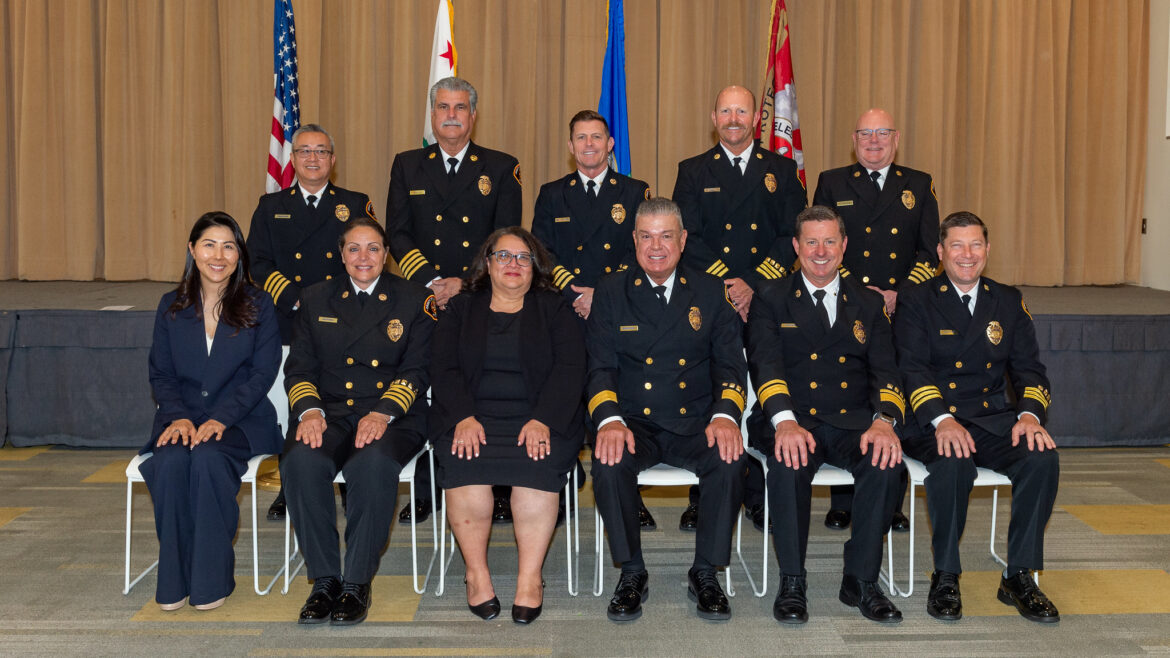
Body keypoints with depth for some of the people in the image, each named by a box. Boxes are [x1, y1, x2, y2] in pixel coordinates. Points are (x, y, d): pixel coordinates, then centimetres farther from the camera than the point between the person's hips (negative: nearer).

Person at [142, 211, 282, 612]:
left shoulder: (258, 306, 4)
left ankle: (211, 578, -21)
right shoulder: (172, 307, 12)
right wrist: (179, 416, -11)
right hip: (182, 417, 2)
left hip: (239, 420, -2)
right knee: (170, 462, -30)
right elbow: (160, 373, 9)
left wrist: (221, 418, -17)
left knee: (208, 458, -33)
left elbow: (263, 373, -3)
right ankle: (174, 579, -18)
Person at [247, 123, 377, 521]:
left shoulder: (355, 205, 11)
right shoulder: (271, 207, 13)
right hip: (288, 324, 1)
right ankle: (289, 491, 13)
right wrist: (295, 298, -10)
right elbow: (258, 263, 4)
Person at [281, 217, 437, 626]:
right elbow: (299, 367, 10)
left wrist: (383, 413, -17)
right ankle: (324, 579, -18)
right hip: (330, 412, 2)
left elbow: (416, 371, 1)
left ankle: (357, 583, -22)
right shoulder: (316, 300, 17)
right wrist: (309, 411, -11)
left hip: (394, 416, -2)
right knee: (301, 461, -31)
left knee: (374, 464, -36)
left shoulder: (414, 301, 9)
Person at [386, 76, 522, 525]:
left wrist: (466, 284, -10)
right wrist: (432, 282, -8)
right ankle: (423, 492, 13)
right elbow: (397, 235, 6)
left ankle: (496, 490, 7)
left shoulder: (501, 168, 8)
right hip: (424, 301, 1)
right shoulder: (407, 166, 13)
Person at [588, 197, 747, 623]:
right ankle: (632, 572, -11)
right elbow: (600, 367, 0)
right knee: (609, 461, -32)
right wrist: (609, 420, -20)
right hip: (634, 423, 0)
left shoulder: (710, 292, 10)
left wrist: (725, 416, -16)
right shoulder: (611, 291, 8)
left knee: (730, 460, -30)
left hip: (695, 423, 1)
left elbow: (730, 363, 5)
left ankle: (705, 572, -9)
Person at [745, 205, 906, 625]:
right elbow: (766, 365, -6)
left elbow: (885, 371, 7)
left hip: (851, 424, 2)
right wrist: (784, 421, -25)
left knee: (885, 460, -29)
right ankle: (792, 582, -19)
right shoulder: (771, 299, 10)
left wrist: (884, 421, -16)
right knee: (789, 462, -35)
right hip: (792, 422, -2)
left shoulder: (868, 304, 18)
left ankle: (861, 580, -13)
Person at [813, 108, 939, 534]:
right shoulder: (832, 183, 10)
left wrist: (900, 295, -7)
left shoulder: (919, 186, 13)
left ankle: (892, 504, 12)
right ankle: (842, 503, 10)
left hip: (902, 312, 1)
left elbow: (930, 251, 7)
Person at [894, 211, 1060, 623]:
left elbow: (1029, 369, 9)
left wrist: (1030, 415, -13)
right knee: (953, 464, -35)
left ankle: (1018, 576, -11)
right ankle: (945, 577, -15)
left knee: (1043, 458, -26)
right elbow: (912, 370, -8)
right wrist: (941, 420, -26)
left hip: (992, 420, 4)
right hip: (934, 424, -3)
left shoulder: (1008, 302, 16)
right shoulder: (916, 302, 4)